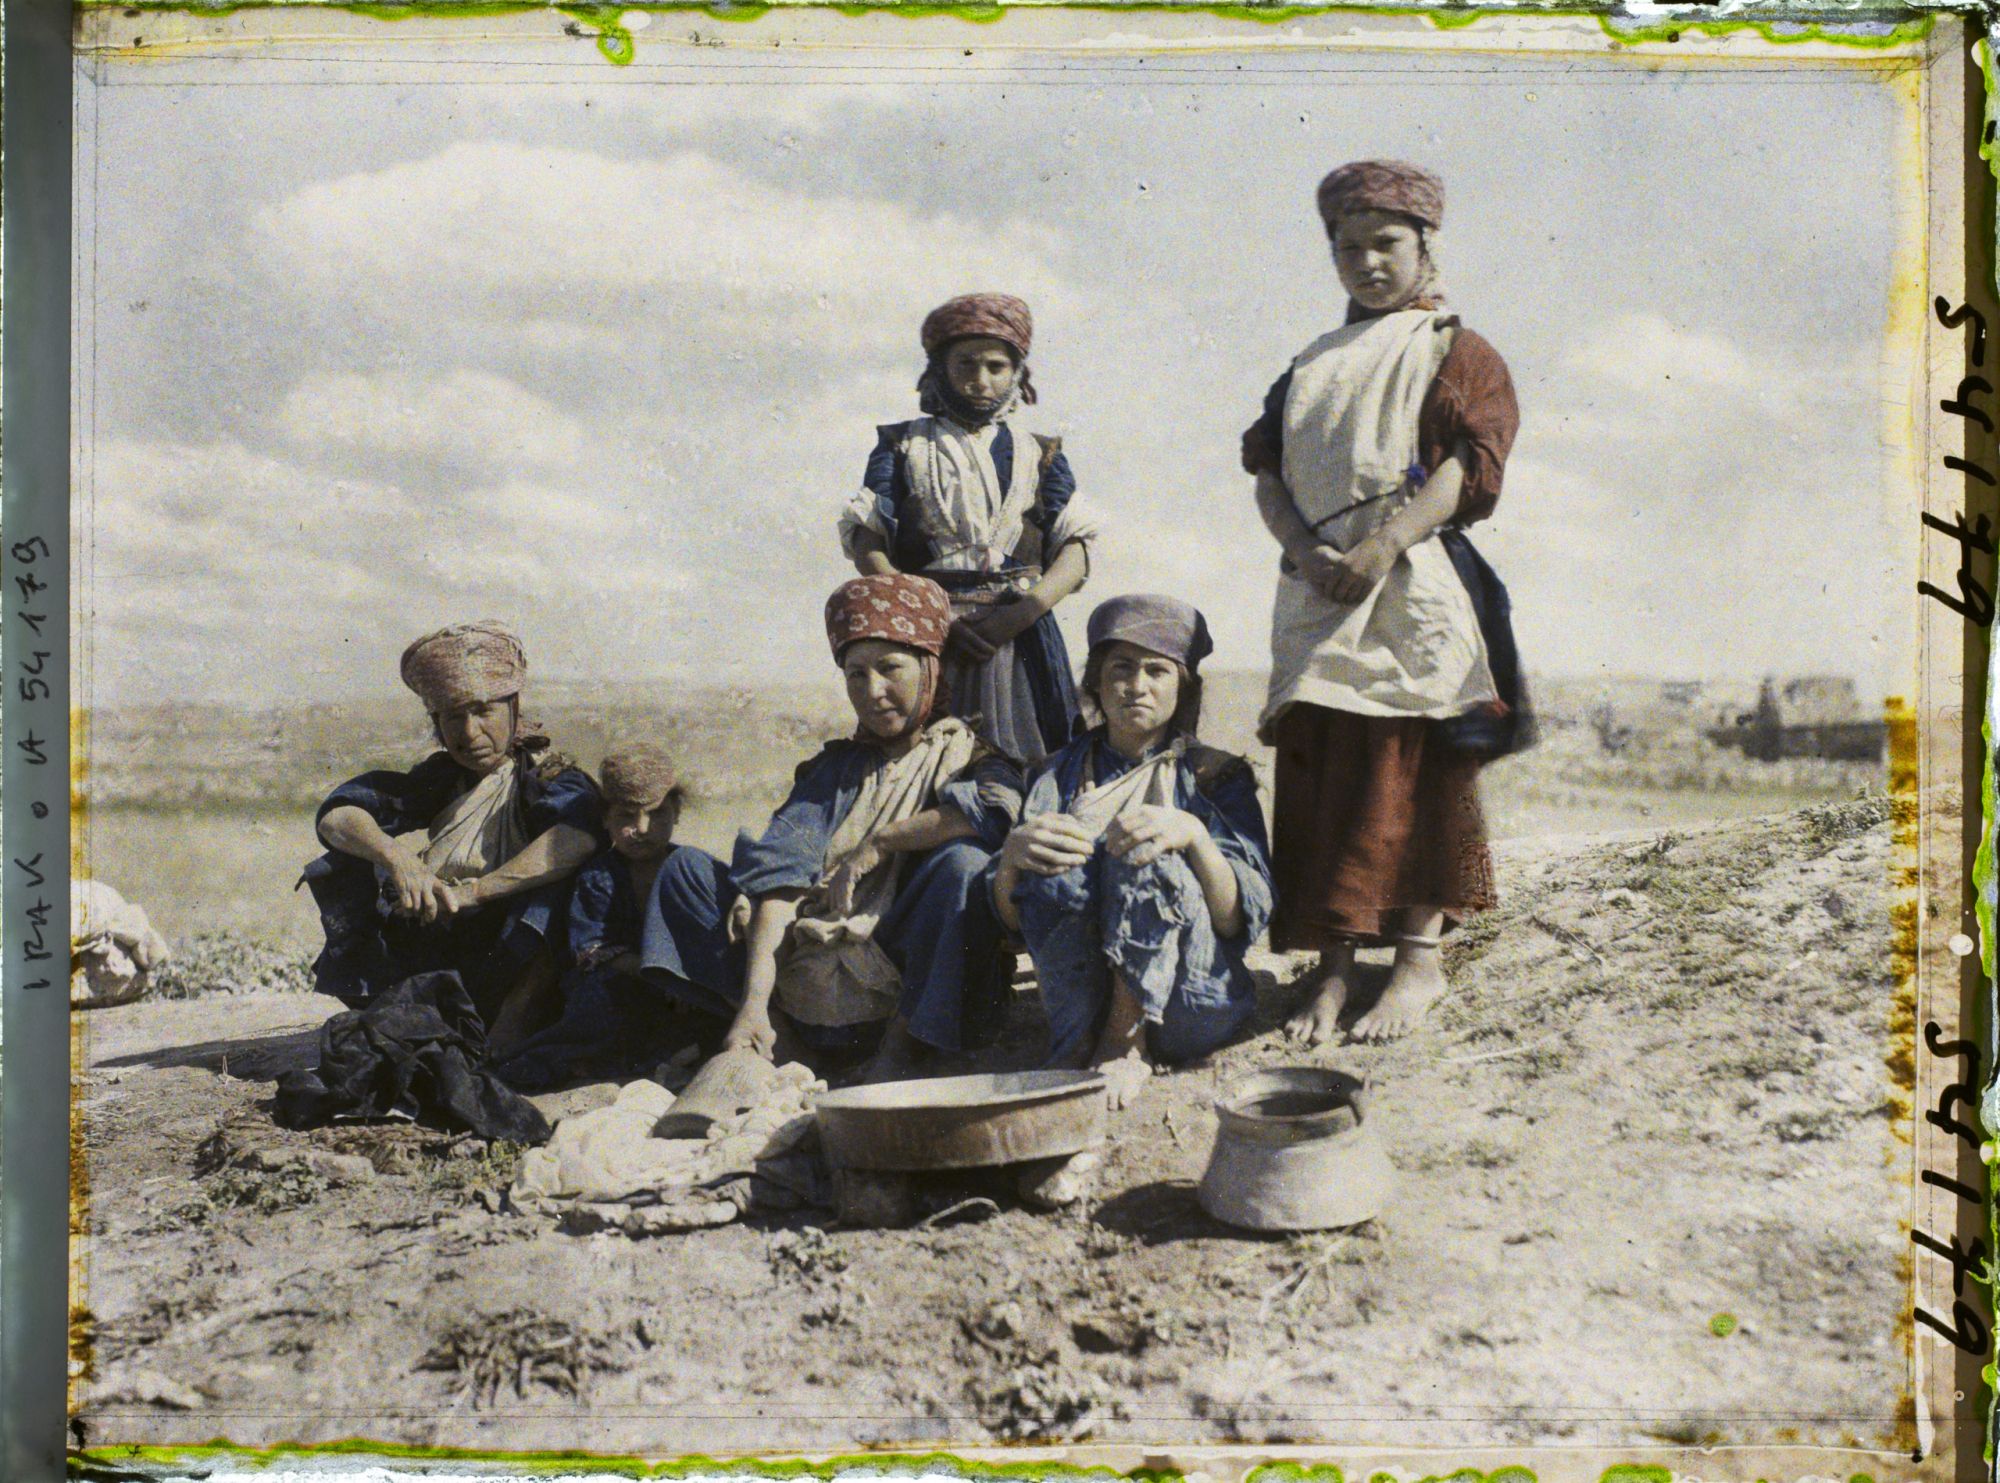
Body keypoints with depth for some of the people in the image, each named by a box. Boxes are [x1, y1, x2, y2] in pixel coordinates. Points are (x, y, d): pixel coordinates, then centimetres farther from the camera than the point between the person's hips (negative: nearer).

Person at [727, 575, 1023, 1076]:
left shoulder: (966, 757, 8)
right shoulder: (836, 768, 17)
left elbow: (1002, 809, -19)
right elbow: (780, 877, 0)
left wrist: (880, 843, -10)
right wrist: (754, 1005, -16)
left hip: (919, 991, -4)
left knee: (963, 862, -26)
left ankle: (896, 1055, -23)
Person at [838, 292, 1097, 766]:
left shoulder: (1039, 458, 15)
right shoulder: (903, 447, 11)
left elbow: (1076, 548, 5)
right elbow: (866, 545, 1)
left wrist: (1029, 608, -15)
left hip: (1019, 640, 1)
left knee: (1022, 763, -5)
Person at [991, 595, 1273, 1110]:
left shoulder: (1216, 776, 7)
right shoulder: (1062, 775, 13)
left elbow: (1246, 920, -8)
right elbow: (1012, 917, 2)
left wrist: (1193, 836, -27)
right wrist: (1013, 852, -21)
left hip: (1195, 1004, -2)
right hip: (1082, 992, 2)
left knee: (1144, 848, -27)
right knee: (1051, 862, -23)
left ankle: (1121, 1046, -22)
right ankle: (1080, 1041, -23)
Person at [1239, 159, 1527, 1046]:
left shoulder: (1453, 352, 9)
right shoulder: (1311, 366, 23)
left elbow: (1466, 465, -6)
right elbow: (1268, 473, 12)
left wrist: (1383, 545, -20)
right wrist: (1305, 549, -8)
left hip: (1414, 589, -4)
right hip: (1317, 594, 5)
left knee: (1411, 765, -7)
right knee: (1317, 770, 0)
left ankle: (1421, 956, -1)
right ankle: (1332, 965, 2)